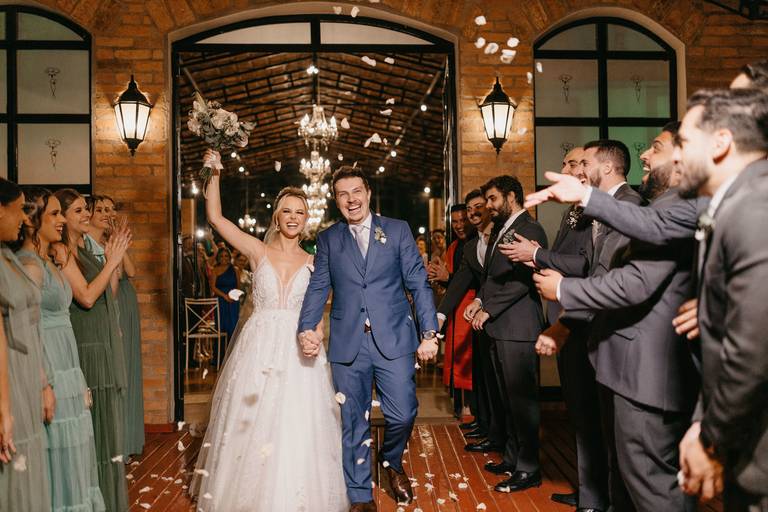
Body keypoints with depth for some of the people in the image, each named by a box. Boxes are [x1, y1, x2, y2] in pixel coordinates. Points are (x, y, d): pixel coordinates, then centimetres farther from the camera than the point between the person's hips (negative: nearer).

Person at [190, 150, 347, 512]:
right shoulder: (258, 252, 3)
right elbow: (215, 217, -4)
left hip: (298, 351, 1)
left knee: (296, 429, 2)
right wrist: (215, 174, -11)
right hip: (259, 347, 0)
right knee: (252, 427, 7)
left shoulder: (313, 263, 6)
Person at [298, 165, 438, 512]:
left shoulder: (398, 230, 6)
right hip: (347, 344, 1)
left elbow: (418, 283, 2)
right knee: (352, 424, 7)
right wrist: (306, 328, -12)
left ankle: (391, 461, 34)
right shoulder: (327, 240, 11)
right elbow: (318, 288, 5)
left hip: (394, 339, -1)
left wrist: (429, 332, -5)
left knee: (403, 414, 0)